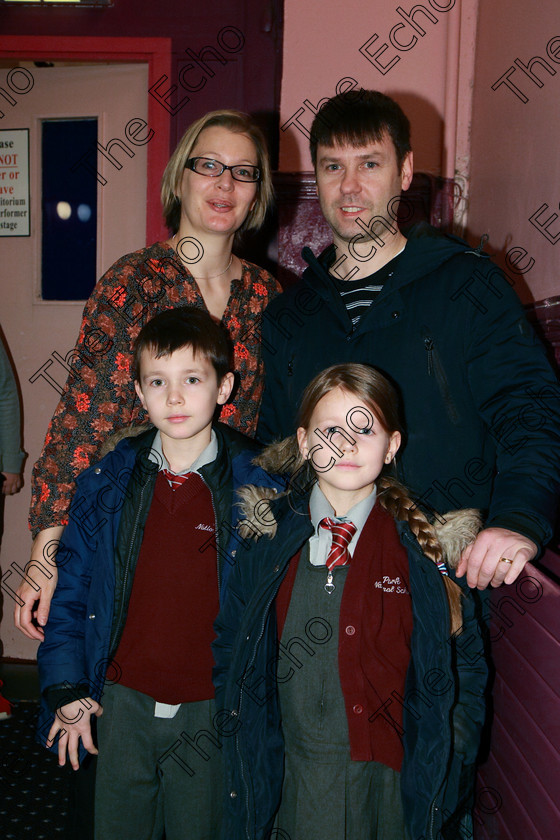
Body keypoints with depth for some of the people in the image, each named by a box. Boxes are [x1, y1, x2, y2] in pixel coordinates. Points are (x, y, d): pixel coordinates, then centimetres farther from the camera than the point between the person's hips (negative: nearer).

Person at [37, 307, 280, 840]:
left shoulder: (257, 487, -9)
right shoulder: (107, 482, -2)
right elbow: (69, 589, 5)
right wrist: (66, 688, 0)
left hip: (211, 715, -2)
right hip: (121, 706, 2)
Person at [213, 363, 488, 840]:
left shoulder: (429, 547, -6)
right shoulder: (268, 539, -2)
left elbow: (466, 663, 1)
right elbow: (231, 649, 8)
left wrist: (444, 764, -5)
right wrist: (244, 744, 1)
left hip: (391, 781, -1)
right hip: (293, 778, 1)